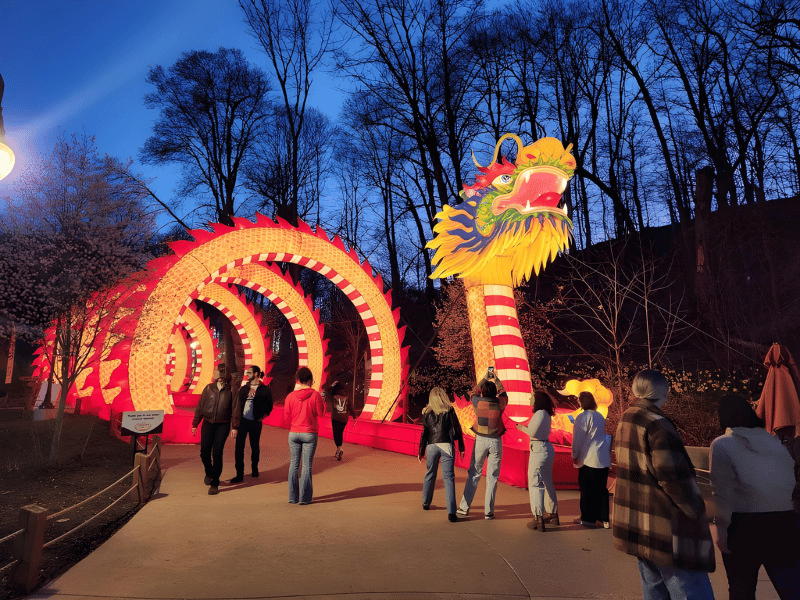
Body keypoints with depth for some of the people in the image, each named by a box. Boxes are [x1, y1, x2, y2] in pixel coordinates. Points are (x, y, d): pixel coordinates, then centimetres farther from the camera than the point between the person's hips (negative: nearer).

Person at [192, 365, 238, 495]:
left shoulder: (231, 391, 1)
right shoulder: (209, 388, 6)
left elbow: (235, 409, 3)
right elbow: (200, 406, 10)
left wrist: (234, 427, -3)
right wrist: (195, 424, 9)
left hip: (223, 425, -2)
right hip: (208, 423, 2)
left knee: (217, 453, -7)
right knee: (204, 452, -2)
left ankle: (214, 483, 5)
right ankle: (209, 472, 30)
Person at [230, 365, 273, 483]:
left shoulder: (265, 390, -2)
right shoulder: (244, 389, 10)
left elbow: (269, 408, 4)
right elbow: (239, 404, 13)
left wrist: (261, 418, -3)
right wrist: (238, 418, 3)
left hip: (255, 422, -3)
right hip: (243, 420, 3)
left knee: (255, 447, 10)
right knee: (239, 447, -3)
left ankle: (254, 469, 32)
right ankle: (239, 475, 4)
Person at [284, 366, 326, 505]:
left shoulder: (291, 396, -4)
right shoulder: (315, 395, -10)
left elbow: (286, 417, 3)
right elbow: (321, 412, -3)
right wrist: (322, 400, 11)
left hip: (293, 433, 2)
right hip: (309, 433, -2)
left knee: (293, 465, 11)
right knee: (307, 466, 3)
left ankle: (293, 497, 15)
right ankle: (304, 497, 6)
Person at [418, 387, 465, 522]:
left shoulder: (427, 412, 4)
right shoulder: (449, 411, 0)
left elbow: (424, 433, 5)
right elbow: (456, 430, 0)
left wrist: (421, 451, 12)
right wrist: (461, 448, 8)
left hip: (432, 446, 2)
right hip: (447, 446, -2)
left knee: (430, 474, 19)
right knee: (449, 477, -3)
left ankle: (426, 503, 36)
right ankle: (451, 512, -10)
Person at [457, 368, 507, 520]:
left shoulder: (478, 403, -6)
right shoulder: (499, 404, -6)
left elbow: (474, 391, 17)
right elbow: (503, 393, 17)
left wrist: (485, 378, 24)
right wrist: (496, 379, 26)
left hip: (480, 440, 0)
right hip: (496, 441, 0)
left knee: (473, 474, 9)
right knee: (492, 477, 6)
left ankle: (464, 507, 12)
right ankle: (488, 511, 8)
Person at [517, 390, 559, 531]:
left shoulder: (540, 413, -17)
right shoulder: (546, 414, 12)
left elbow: (532, 432, -21)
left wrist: (522, 428, -4)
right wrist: (525, 427, 17)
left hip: (539, 450, -10)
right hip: (547, 449, 10)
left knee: (535, 483, -5)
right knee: (547, 483, 19)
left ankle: (539, 519, -6)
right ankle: (553, 514, 29)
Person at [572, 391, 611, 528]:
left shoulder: (583, 417, -12)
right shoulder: (600, 416, 11)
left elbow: (578, 438, -11)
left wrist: (575, 456, -2)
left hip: (589, 458, -7)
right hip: (603, 458, 7)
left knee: (587, 488, 2)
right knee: (601, 488, 12)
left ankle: (589, 519, 8)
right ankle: (605, 519, 16)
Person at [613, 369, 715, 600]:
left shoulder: (625, 419, 10)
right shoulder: (657, 425, -18)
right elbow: (672, 477, -21)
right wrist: (696, 511, -8)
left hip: (635, 526, 9)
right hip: (664, 530, -9)